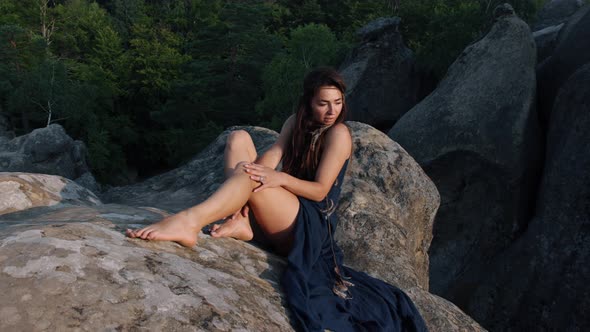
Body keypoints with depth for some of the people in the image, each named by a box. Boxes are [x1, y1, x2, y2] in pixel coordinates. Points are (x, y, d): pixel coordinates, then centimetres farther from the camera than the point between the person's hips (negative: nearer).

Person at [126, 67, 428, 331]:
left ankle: (188, 223, -50)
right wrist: (244, 197, -24)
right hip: (285, 208, 8)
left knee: (249, 174, -32)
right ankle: (239, 223, -20)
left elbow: (320, 190, -14)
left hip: (310, 225, -7)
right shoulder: (296, 122, 11)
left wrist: (280, 178, -31)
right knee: (238, 138, -5)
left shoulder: (338, 133, -8)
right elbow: (270, 157, -5)